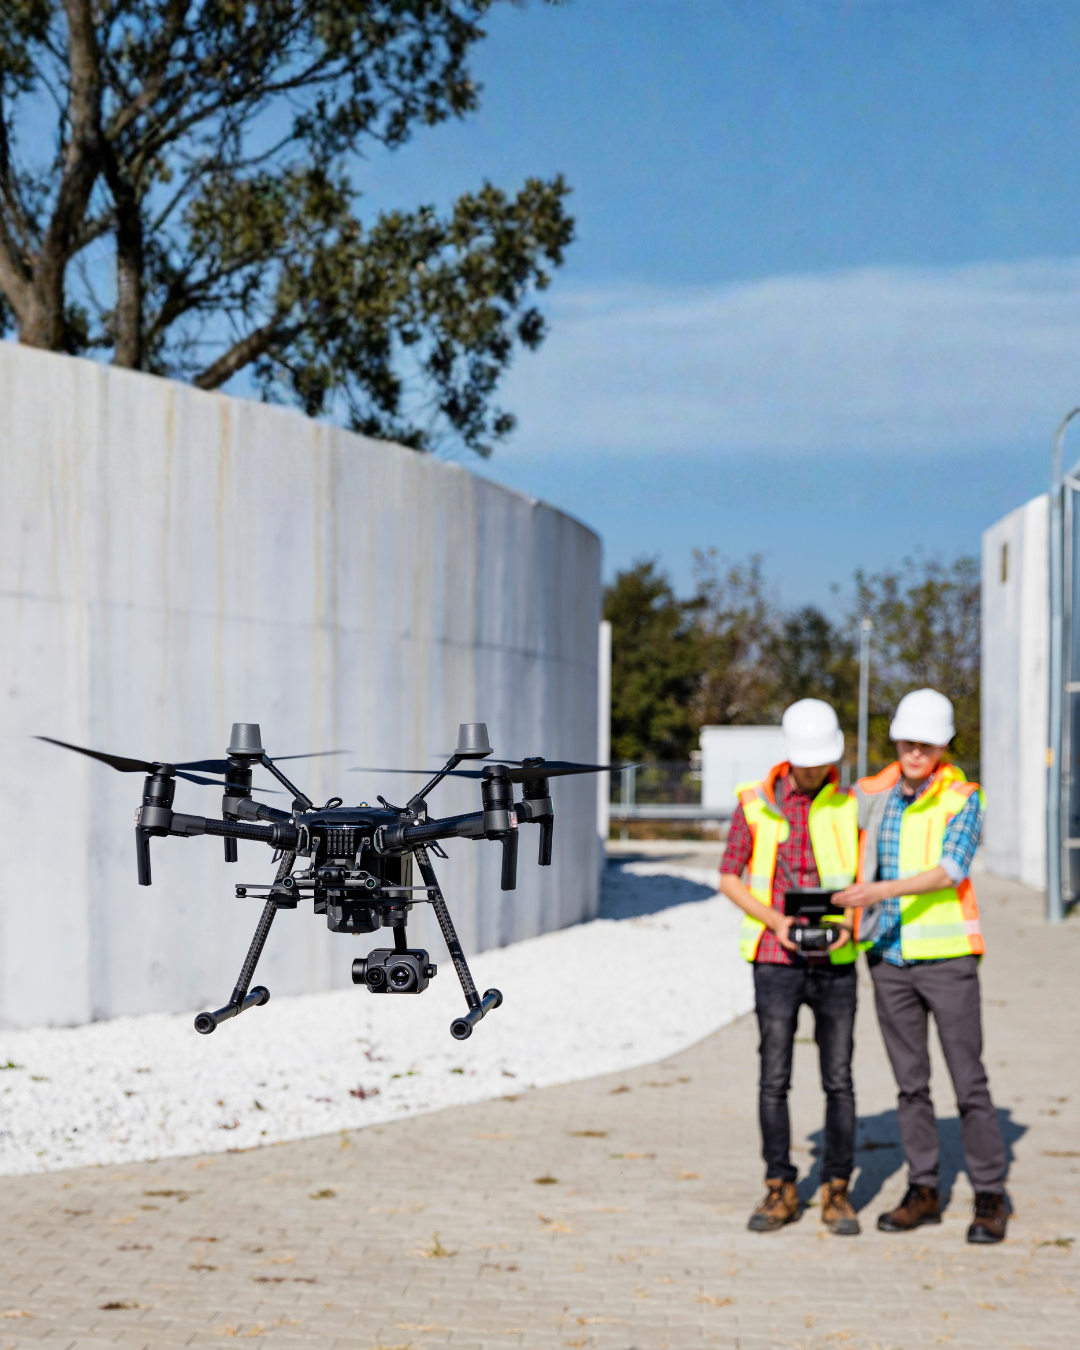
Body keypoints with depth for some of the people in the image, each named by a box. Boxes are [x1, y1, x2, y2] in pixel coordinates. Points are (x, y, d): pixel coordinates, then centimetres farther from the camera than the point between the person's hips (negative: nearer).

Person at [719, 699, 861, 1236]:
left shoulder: (850, 805, -1)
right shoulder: (756, 803, -3)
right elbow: (729, 876, 3)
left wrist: (850, 922, -15)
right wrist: (773, 920, -13)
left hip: (835, 963, 1)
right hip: (776, 961, 0)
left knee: (838, 1081, 1)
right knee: (774, 1080, 1)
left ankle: (836, 1193, 10)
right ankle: (780, 1192, 11)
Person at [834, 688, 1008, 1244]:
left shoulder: (963, 799, -6)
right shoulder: (871, 796, 5)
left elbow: (950, 870, -18)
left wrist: (885, 890, -29)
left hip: (946, 956, -4)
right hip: (888, 958, 4)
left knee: (969, 1081, -3)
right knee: (910, 1082, 9)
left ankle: (990, 1197, 5)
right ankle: (924, 1192, 17)